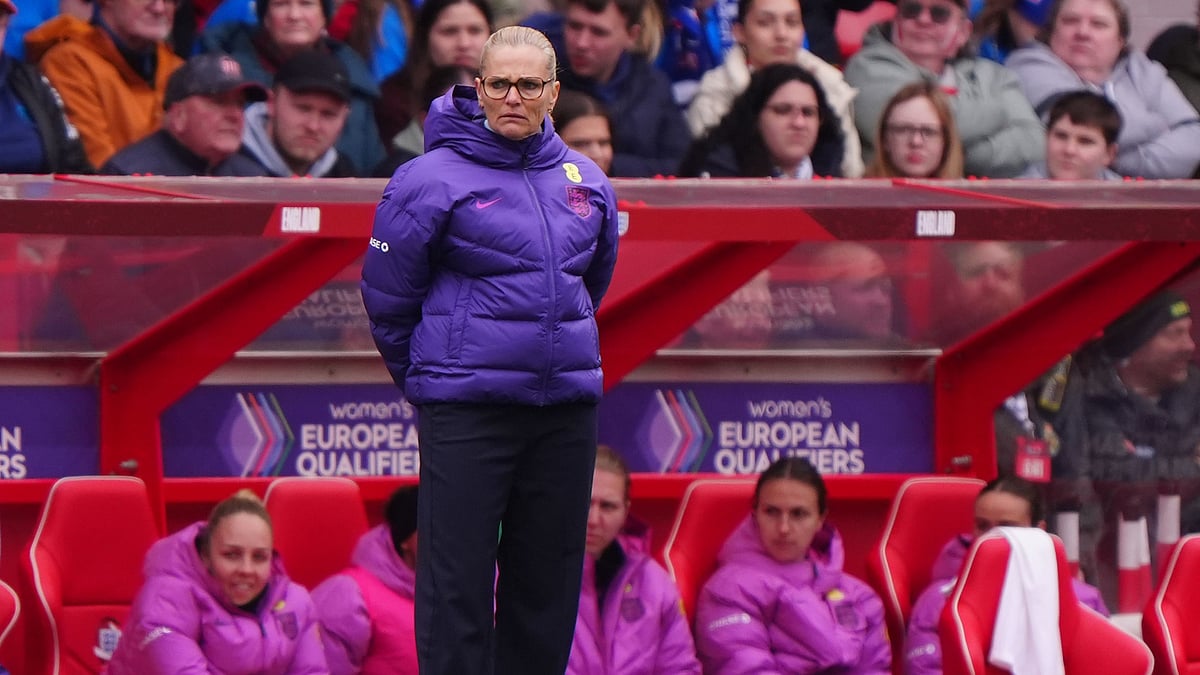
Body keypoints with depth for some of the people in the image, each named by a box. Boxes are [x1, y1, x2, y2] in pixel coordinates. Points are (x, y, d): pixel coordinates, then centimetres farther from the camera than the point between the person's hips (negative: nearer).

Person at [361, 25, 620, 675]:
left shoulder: (586, 181, 9)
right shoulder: (432, 179, -6)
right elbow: (388, 298, 1)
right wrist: (427, 379, 10)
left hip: (566, 412, 5)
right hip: (464, 413, -5)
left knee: (549, 582, 9)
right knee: (457, 582, -6)